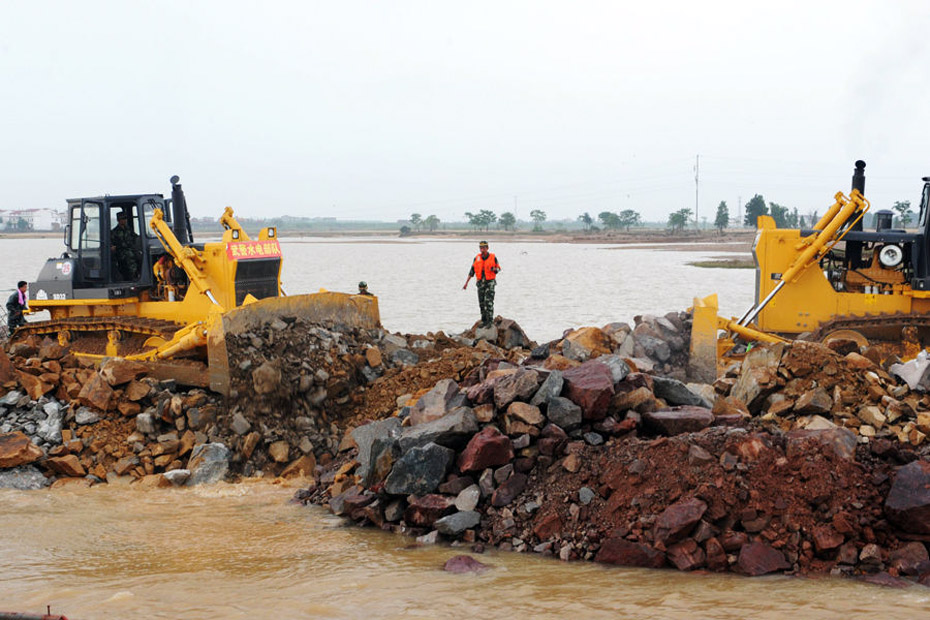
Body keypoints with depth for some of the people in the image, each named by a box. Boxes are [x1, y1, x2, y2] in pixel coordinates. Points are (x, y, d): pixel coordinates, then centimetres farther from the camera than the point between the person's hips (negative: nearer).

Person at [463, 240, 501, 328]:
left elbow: (498, 268, 8)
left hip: (490, 282, -4)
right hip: (480, 283, 4)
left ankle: (490, 321, -15)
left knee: (489, 301, -15)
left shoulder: (493, 258, -3)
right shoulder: (477, 258, 4)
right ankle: (484, 321, 14)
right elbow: (472, 271, 7)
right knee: (482, 303, 6)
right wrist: (466, 283, 5)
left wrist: (494, 269, -17)